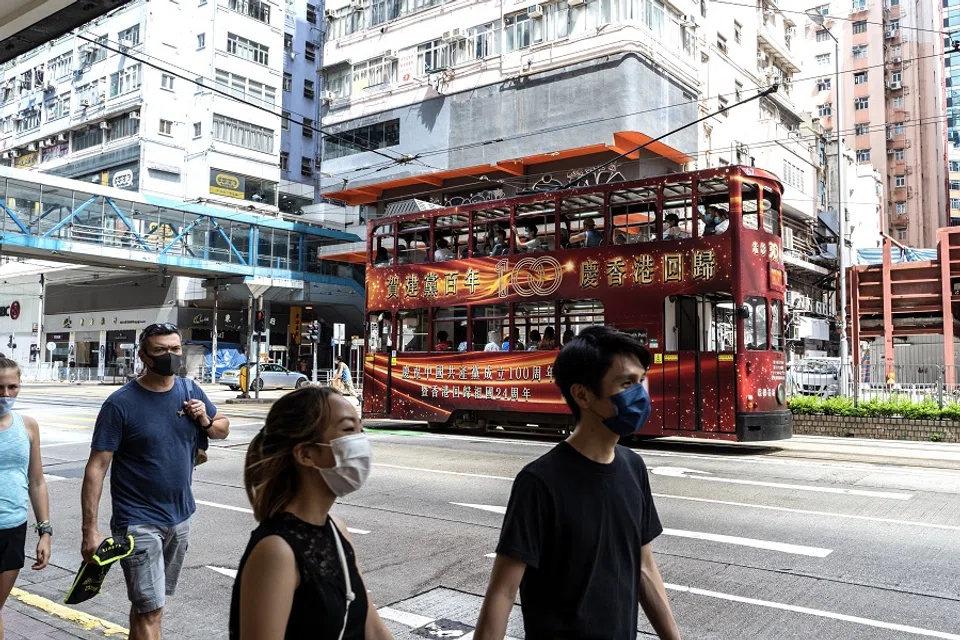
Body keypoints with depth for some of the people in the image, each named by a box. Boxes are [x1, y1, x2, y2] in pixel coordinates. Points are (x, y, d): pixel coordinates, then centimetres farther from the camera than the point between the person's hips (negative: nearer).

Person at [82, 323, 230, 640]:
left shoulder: (191, 391, 1)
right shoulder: (121, 403, -14)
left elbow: (223, 428, 15)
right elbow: (97, 467, -14)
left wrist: (206, 422, -9)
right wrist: (90, 530, -18)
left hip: (180, 517, 5)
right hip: (139, 521, -5)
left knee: (148, 601, 21)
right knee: (150, 610, -5)